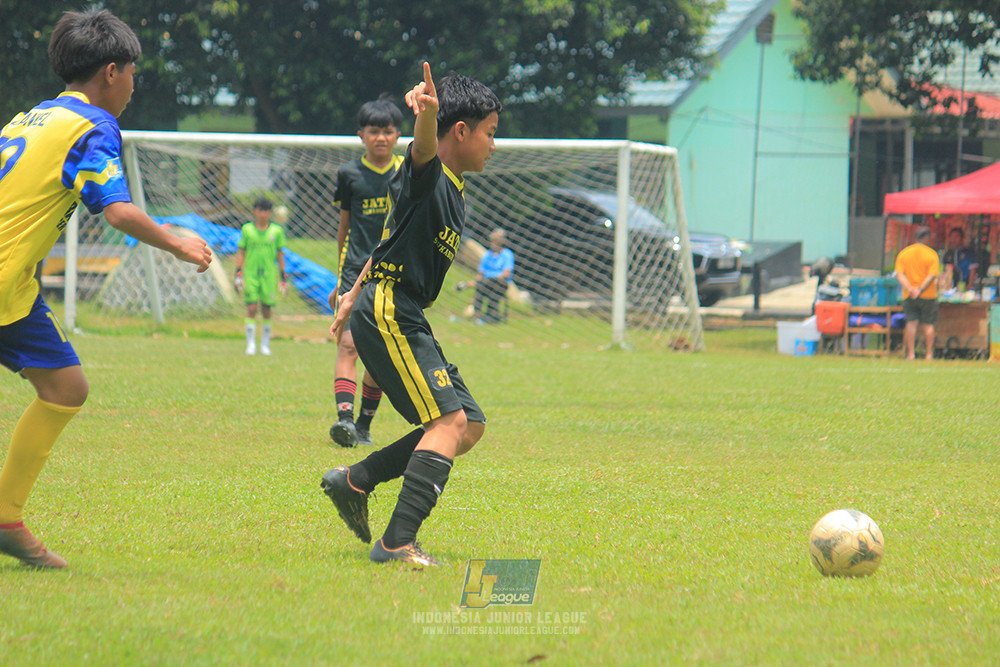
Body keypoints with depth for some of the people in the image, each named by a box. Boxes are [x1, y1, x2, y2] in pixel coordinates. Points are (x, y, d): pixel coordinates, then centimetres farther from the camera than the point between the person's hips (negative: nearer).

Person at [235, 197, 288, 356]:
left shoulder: (276, 231, 5)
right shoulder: (247, 230, 5)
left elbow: (280, 254, 10)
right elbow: (241, 252, 8)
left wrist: (283, 276, 7)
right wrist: (238, 274, 1)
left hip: (269, 275, 1)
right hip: (250, 273, -1)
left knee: (267, 310, 2)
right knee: (251, 308, -8)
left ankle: (265, 344, 14)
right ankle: (251, 344, -3)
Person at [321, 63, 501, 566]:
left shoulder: (453, 190, 20)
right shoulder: (427, 172, -9)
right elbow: (425, 144, -34)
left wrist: (357, 294, 38)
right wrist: (427, 111, -56)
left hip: (405, 319, 10)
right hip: (387, 314, -10)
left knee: (470, 425, 10)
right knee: (451, 418, -20)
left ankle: (355, 481, 15)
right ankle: (398, 542, -27)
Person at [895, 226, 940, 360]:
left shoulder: (903, 253, 3)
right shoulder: (931, 254, -5)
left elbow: (899, 274, -6)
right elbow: (932, 275, -14)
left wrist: (910, 289, -14)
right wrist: (920, 290, -15)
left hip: (909, 296, 2)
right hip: (928, 295, -2)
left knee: (911, 324, 3)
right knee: (928, 325, 5)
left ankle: (911, 353, -1)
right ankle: (929, 353, 6)